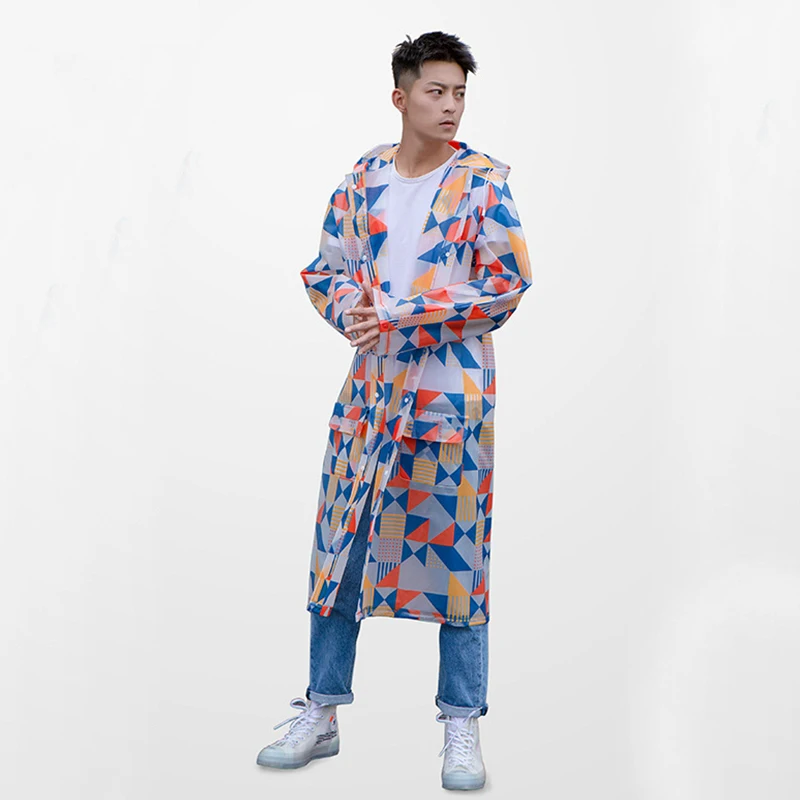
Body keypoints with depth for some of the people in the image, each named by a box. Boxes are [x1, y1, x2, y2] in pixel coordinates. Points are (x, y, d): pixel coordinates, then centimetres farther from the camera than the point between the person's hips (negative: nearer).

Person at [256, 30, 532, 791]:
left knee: (455, 548, 1)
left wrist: (400, 315, -14)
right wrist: (350, 309, -9)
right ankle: (320, 715, 22)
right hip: (369, 381, 4)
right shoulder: (365, 174, 9)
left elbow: (508, 281, -10)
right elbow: (326, 266, 13)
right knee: (340, 541, 7)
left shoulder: (482, 179, -3)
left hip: (452, 391, -4)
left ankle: (462, 729, 13)